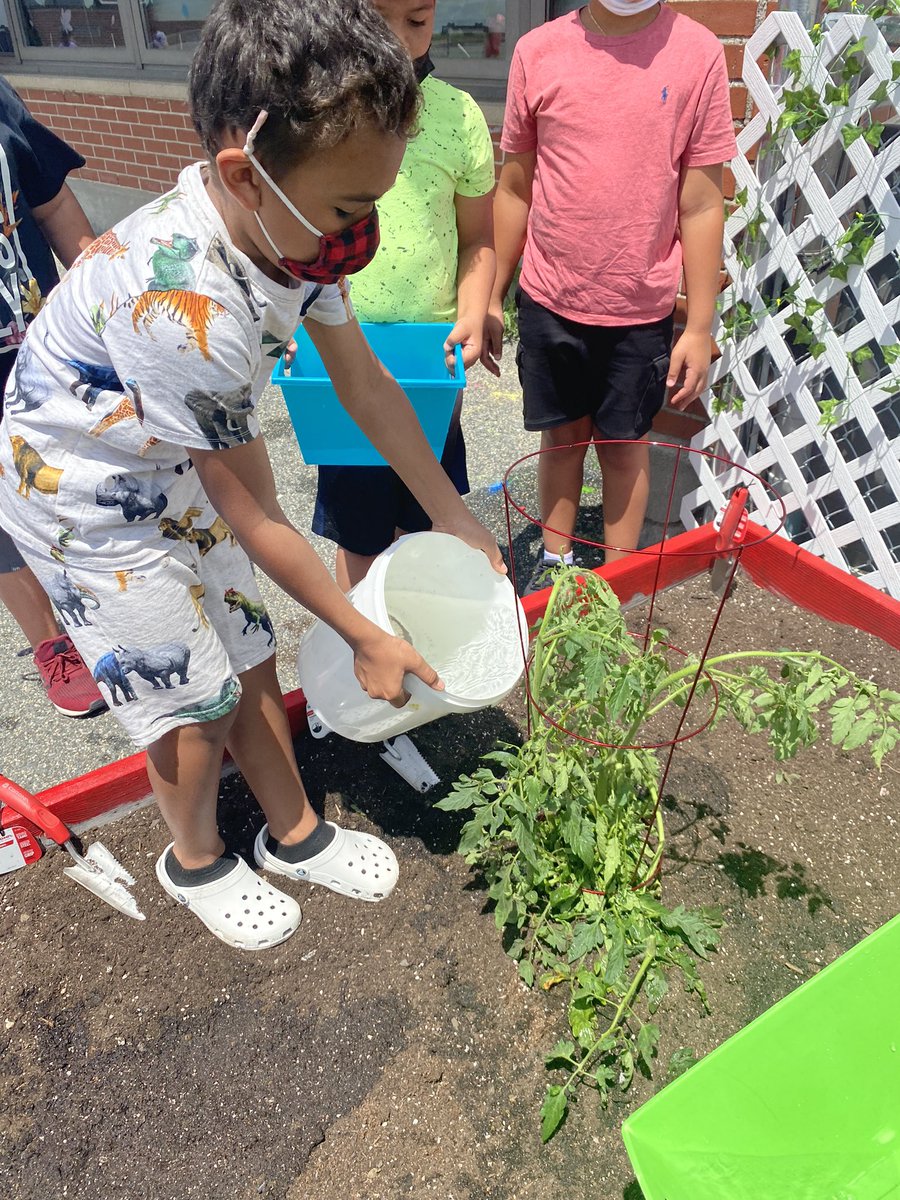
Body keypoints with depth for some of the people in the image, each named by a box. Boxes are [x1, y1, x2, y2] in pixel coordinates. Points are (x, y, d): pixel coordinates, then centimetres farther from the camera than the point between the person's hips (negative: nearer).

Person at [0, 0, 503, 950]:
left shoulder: (291, 227, -13)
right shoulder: (182, 302, -37)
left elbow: (365, 383, -2)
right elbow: (253, 520, -28)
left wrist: (452, 515, 1)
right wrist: (365, 639, -17)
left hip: (175, 467, 7)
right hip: (80, 490, -7)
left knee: (250, 657, 11)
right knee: (194, 697, 2)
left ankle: (293, 834, 33)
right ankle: (195, 862, 32)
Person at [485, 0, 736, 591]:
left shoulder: (698, 53, -4)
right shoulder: (538, 50, 0)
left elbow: (701, 205, -4)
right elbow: (516, 189, 6)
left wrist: (700, 327, -5)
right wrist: (492, 298, 8)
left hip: (641, 309, -1)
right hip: (549, 301, 1)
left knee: (626, 448, 10)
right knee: (562, 436, 13)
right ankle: (554, 561, 32)